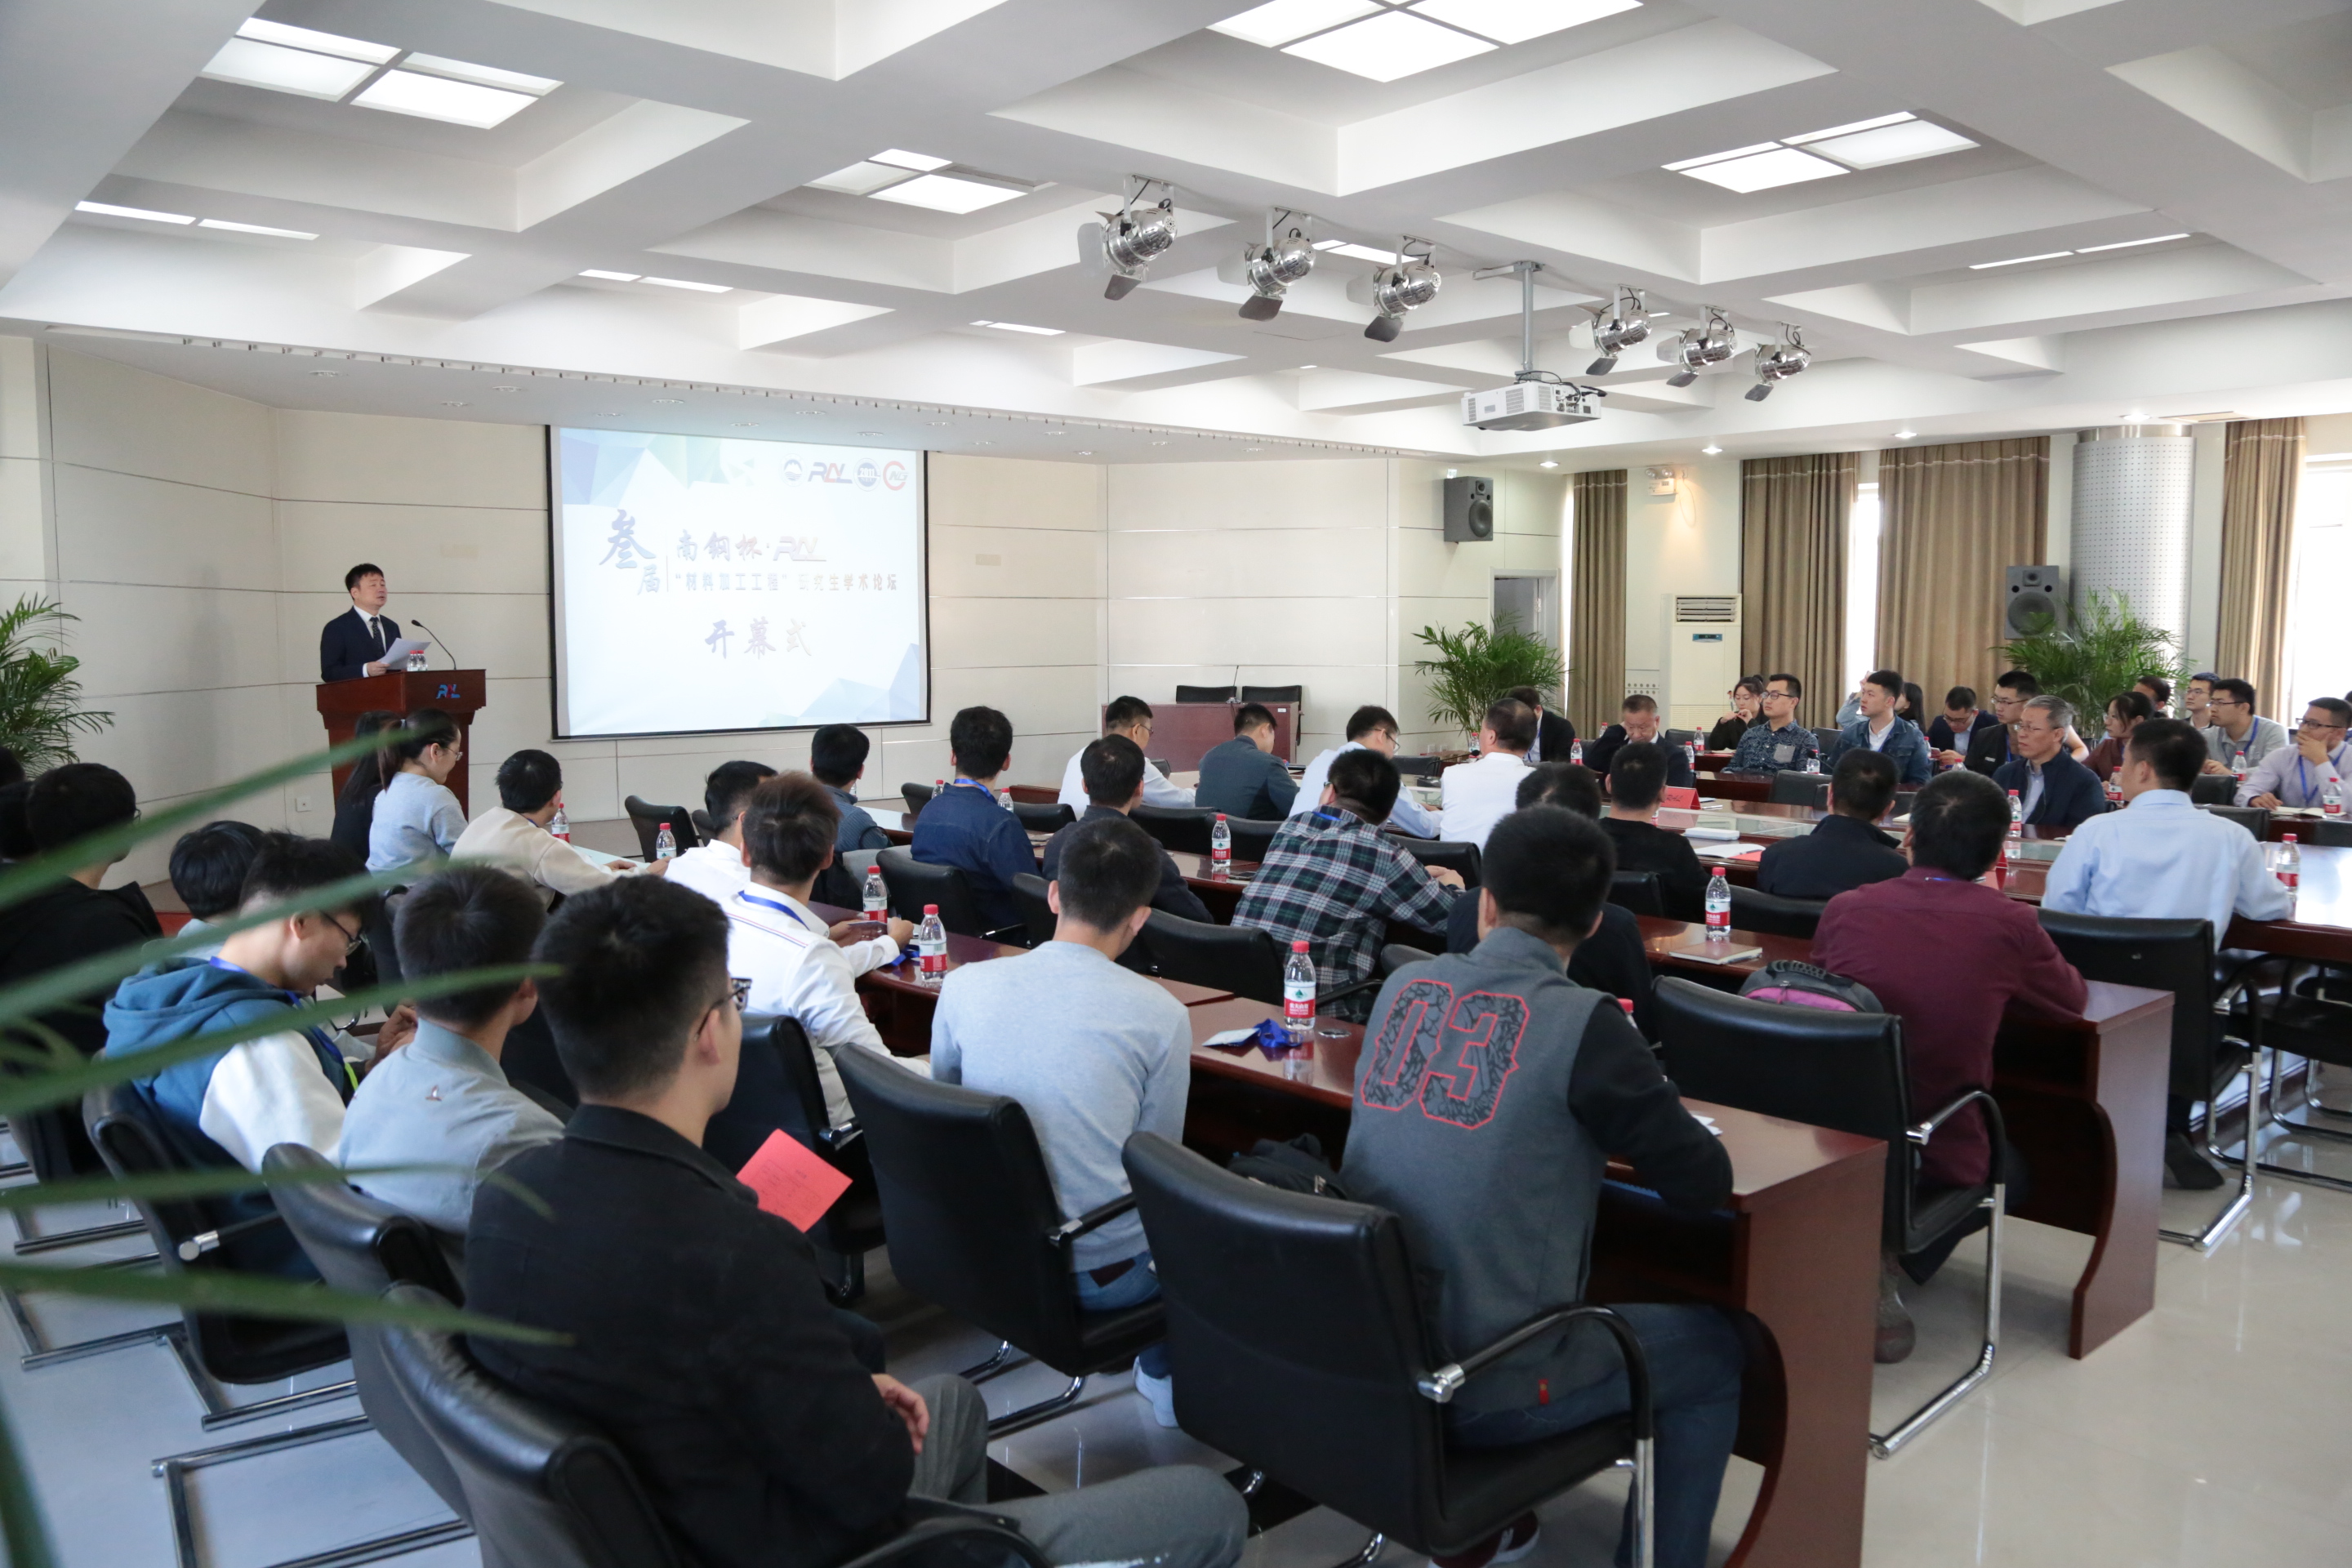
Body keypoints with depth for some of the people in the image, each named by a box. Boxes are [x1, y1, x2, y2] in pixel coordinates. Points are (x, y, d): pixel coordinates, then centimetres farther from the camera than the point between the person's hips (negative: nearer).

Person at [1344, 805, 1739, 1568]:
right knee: (1715, 1348, 18)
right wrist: (1634, 1123, 12)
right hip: (1477, 1391, -6)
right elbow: (1703, 1183, -7)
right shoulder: (1581, 1023, -16)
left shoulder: (1404, 986, 1)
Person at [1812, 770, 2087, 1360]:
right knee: (2011, 1164, 31)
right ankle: (1890, 1262, 6)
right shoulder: (2008, 922, -11)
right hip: (1938, 1159, -3)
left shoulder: (1846, 908, -4)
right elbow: (2074, 1000, 8)